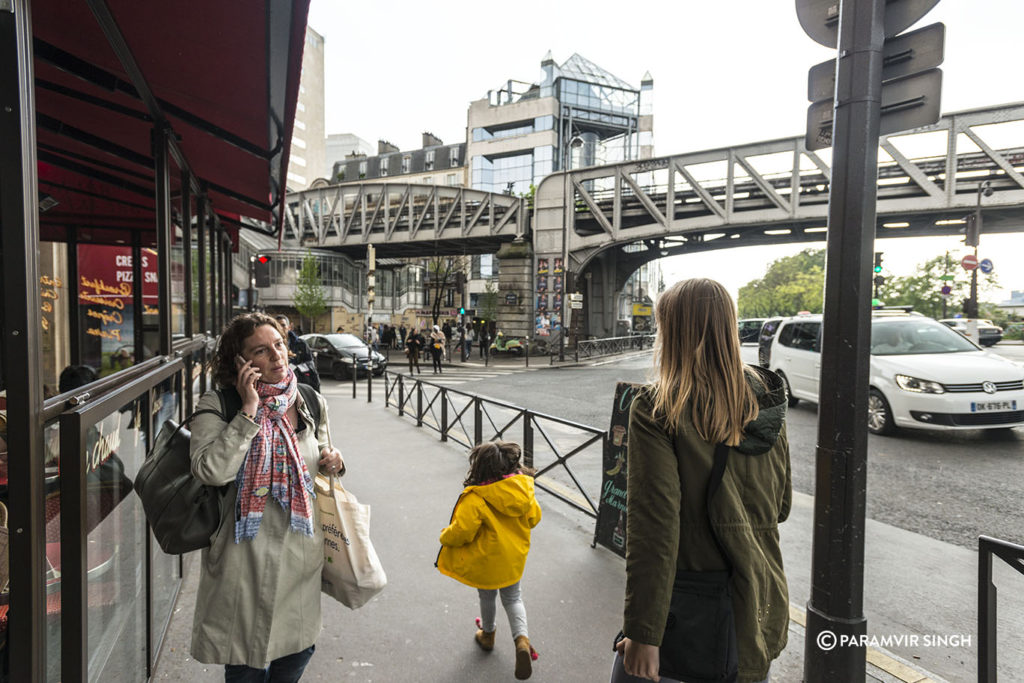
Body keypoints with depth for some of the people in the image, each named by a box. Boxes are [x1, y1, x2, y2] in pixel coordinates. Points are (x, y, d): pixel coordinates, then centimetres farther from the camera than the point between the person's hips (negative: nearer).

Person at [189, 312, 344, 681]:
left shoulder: (311, 403, 1)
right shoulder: (216, 406, -11)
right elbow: (211, 470, -26)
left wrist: (332, 465, -7)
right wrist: (249, 409, -24)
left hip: (300, 554, 4)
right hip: (247, 558, -4)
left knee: (299, 652, 20)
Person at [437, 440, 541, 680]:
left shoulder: (476, 499, -29)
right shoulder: (523, 488, -14)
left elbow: (462, 532, -24)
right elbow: (534, 518, 0)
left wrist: (445, 536, -3)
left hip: (487, 561, -3)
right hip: (514, 557, 4)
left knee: (487, 596, 23)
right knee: (513, 598, 22)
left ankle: (488, 634, 46)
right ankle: (522, 639, 4)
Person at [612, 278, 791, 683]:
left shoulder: (656, 410, -18)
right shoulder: (764, 401, -1)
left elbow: (654, 530, -21)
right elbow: (781, 507, 9)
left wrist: (643, 633, -16)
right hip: (758, 606, 6)